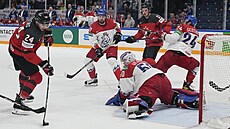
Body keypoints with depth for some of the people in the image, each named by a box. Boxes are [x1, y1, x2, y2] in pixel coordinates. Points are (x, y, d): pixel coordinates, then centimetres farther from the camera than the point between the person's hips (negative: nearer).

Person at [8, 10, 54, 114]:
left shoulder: (37, 24, -10)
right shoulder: (31, 33, -36)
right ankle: (18, 101, -18)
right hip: (18, 52, -10)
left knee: (25, 70, 33)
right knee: (35, 77, -16)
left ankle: (22, 93, 56)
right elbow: (27, 53, -37)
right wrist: (42, 64, -41)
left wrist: (47, 34, 0)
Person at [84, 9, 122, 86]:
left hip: (111, 45, -3)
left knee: (112, 60, -27)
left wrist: (118, 34, -9)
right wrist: (97, 49, -24)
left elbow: (117, 27, 10)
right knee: (88, 60, -1)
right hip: (99, 46, 3)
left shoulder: (111, 22, -12)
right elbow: (92, 39, -14)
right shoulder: (93, 26, -13)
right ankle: (93, 79, 17)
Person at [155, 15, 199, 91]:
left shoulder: (183, 27, 8)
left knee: (158, 68, 11)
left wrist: (164, 36, 9)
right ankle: (187, 84, 21)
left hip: (171, 53, -2)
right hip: (184, 56, 2)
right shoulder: (196, 33, 22)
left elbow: (173, 38, -6)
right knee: (196, 66, 28)